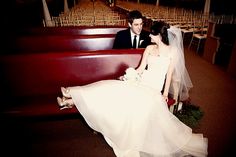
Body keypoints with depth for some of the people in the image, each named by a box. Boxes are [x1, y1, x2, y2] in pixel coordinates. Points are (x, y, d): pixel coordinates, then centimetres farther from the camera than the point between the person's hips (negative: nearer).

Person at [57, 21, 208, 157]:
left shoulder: (173, 51, 0)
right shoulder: (149, 48, 10)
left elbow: (169, 74, 0)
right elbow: (141, 68, 9)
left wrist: (165, 94, -4)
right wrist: (129, 75, -7)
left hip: (154, 88, -5)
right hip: (141, 81, 5)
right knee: (112, 89, -17)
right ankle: (71, 100, -11)